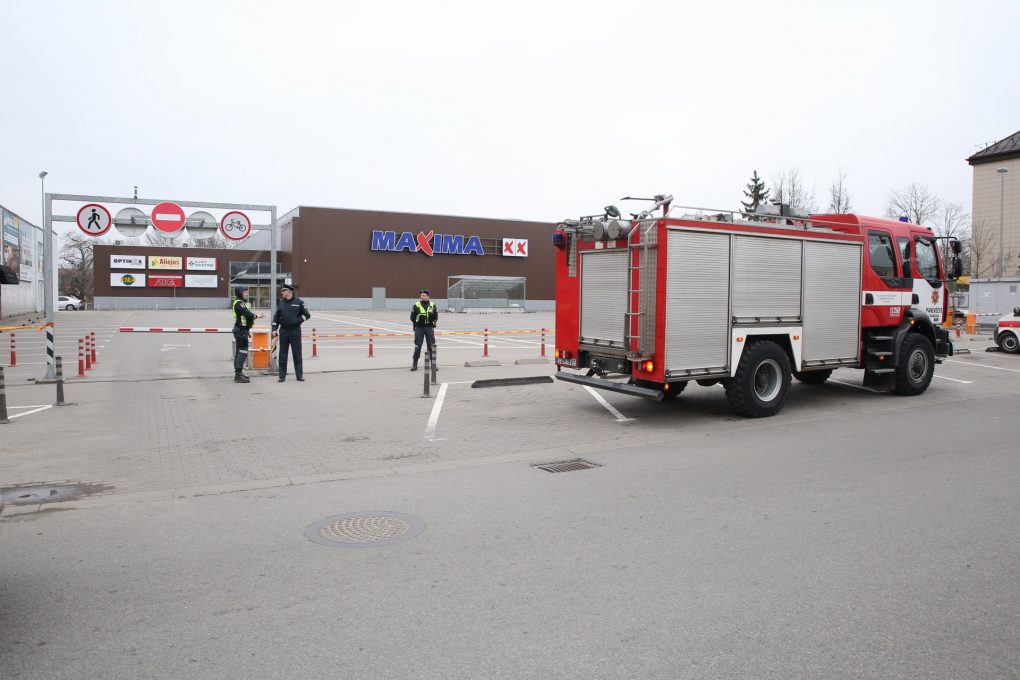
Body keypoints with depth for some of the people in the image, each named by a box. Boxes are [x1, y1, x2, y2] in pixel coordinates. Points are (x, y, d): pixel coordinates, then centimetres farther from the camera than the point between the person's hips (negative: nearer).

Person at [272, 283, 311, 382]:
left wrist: (299, 321, -11)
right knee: (282, 354, 6)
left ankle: (299, 375, 8)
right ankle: (282, 376, 12)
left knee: (297, 354, 1)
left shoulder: (299, 302, -1)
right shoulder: (281, 303, 9)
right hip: (283, 331, 3)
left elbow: (307, 315, 1)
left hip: (295, 331, -3)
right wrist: (274, 329, 3)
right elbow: (276, 317, 12)